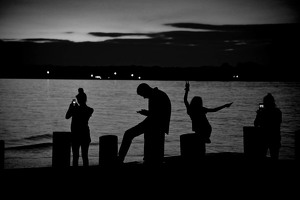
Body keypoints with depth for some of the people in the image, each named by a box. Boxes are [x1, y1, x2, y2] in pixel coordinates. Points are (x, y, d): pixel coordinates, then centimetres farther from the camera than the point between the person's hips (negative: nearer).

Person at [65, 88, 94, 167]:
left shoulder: (75, 109, -15)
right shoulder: (90, 110, -6)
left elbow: (67, 117, 2)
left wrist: (71, 105, 9)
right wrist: (75, 106, 17)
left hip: (75, 135, -2)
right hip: (85, 135, 2)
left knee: (75, 156, 7)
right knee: (85, 156, 10)